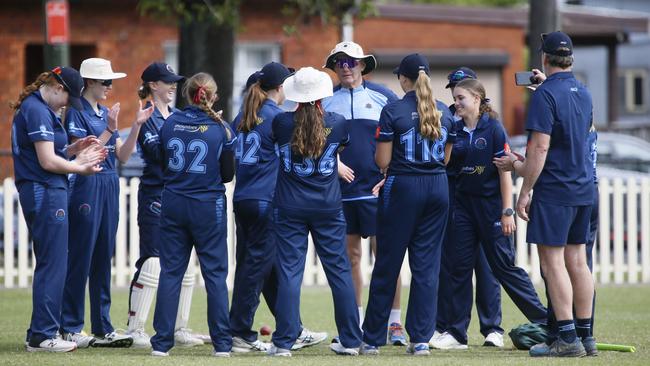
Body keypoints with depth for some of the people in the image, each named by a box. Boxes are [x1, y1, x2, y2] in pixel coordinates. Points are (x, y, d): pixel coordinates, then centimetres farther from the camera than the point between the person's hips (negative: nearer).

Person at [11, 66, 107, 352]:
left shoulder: (35, 108, 17)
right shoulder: (38, 112, -15)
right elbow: (48, 162, -18)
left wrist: (74, 150, 8)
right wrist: (80, 168, -6)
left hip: (35, 193, 11)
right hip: (45, 192, -11)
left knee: (48, 264, 14)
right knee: (53, 265, -7)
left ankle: (39, 334, 18)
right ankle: (43, 336, -5)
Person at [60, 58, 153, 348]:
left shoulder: (106, 113, 15)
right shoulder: (77, 112, -8)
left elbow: (122, 155, 12)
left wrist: (136, 126, 1)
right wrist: (110, 130, -20)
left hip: (109, 187, 8)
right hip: (86, 186, -8)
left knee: (103, 259, 9)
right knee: (80, 259, -5)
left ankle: (103, 329, 13)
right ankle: (70, 329, -1)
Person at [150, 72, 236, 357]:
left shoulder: (170, 124, -1)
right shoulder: (221, 129, -7)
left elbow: (161, 165, 8)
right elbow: (228, 174, 1)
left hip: (173, 204, 2)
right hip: (208, 206, -2)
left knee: (170, 272, 7)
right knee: (215, 273, 4)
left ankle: (162, 342, 5)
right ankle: (222, 343, 4)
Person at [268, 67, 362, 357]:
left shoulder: (281, 123, -7)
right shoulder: (338, 124, -4)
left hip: (290, 208, -1)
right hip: (329, 207, 1)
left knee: (289, 272, 0)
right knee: (339, 270, 8)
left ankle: (283, 342, -4)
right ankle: (351, 340, 11)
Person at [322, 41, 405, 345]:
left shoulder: (382, 97, 3)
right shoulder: (325, 101, 9)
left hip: (376, 190, -3)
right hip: (340, 191, 3)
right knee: (350, 256, 7)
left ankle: (394, 323, -3)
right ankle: (355, 323, 14)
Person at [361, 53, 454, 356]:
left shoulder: (393, 111, -10)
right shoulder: (443, 112, 5)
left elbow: (382, 161, -9)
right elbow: (446, 158, 12)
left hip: (403, 187, -4)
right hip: (437, 187, 4)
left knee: (386, 265, 4)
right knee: (427, 264, 6)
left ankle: (372, 340, 9)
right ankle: (421, 339, 3)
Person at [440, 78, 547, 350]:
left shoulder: (493, 129, -9)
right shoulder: (456, 131, 5)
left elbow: (505, 172, -10)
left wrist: (507, 212, -15)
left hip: (491, 205, -5)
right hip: (464, 206, 5)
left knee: (504, 266, -3)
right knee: (459, 267, 3)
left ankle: (544, 320, 7)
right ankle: (457, 333, 8)